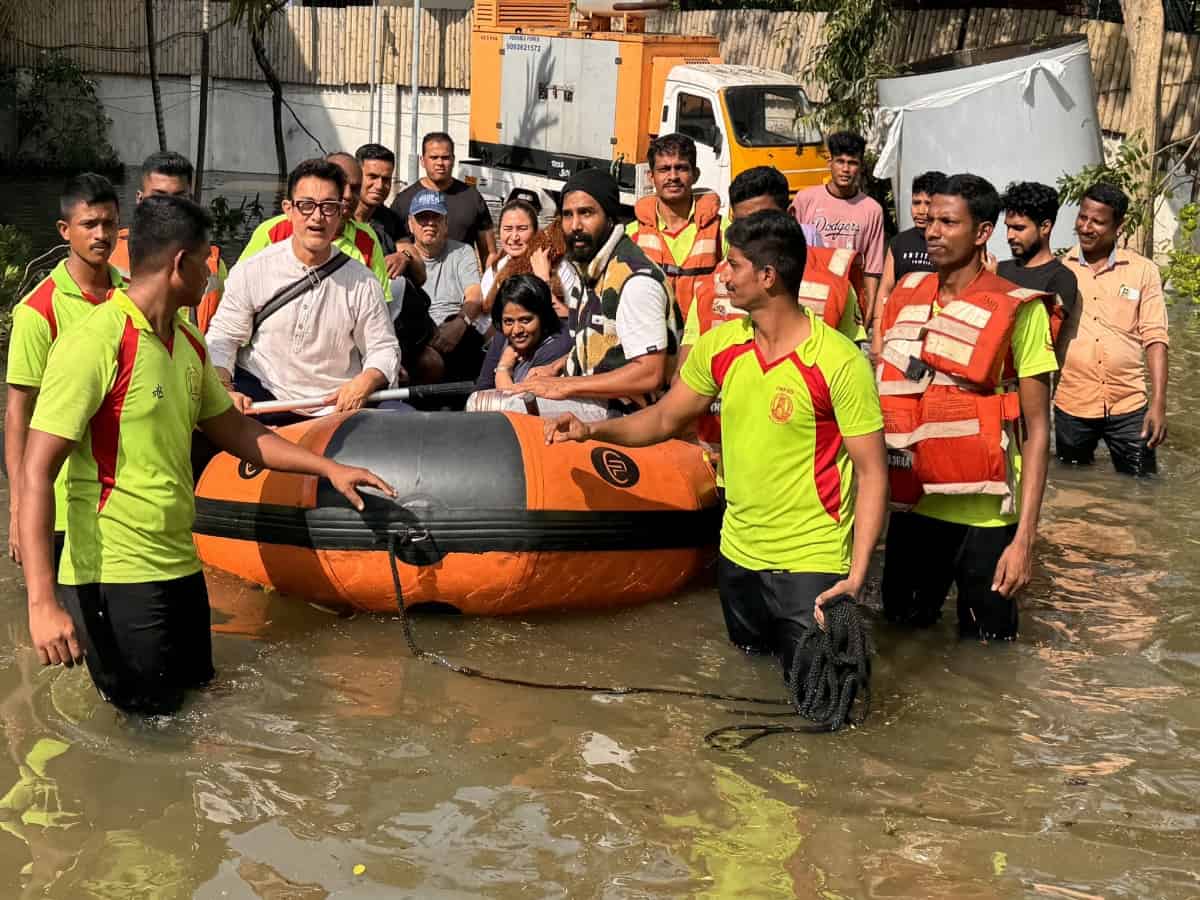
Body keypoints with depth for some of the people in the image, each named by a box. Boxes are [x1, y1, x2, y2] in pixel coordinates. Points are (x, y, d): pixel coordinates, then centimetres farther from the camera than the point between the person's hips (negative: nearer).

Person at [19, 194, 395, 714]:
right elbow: (37, 473, -21)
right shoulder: (96, 343, -18)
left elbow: (234, 431, 22)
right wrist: (42, 603, -27)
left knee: (194, 689, 16)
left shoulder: (189, 343, 9)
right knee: (150, 716, -1)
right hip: (114, 575, -8)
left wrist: (329, 468, 16)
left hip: (179, 566, 8)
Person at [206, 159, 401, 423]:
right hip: (260, 397, -1)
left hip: (334, 408, 2)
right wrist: (224, 390, -16)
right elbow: (222, 339, 3)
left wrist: (365, 382, -17)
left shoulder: (361, 282, 1)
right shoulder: (251, 272, 0)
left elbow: (384, 349, 6)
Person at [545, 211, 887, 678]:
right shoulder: (720, 345, -3)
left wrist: (856, 576, -23)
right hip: (738, 550, 6)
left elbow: (872, 473, -16)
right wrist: (593, 430, -7)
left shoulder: (840, 362, -20)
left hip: (811, 560, -6)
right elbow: (665, 418, 10)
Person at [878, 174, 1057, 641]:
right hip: (912, 504, 5)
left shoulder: (1018, 311, -11)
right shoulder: (906, 296, 4)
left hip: (984, 515, -4)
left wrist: (1024, 537, -16)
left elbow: (1036, 429, -10)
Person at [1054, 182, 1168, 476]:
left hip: (1129, 407, -1)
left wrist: (1159, 404, -9)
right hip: (1071, 407, 1)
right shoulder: (1060, 271, 0)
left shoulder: (1143, 271, 0)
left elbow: (1155, 339, -3)